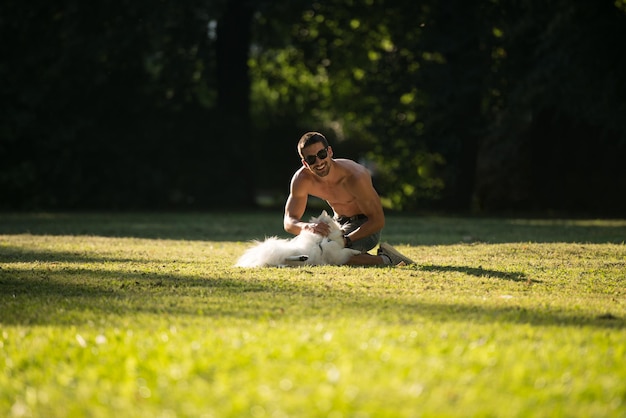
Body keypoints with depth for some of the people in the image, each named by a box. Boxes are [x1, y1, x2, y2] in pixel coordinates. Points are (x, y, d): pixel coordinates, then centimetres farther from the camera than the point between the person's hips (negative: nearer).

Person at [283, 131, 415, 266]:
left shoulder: (354, 177, -32)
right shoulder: (301, 179, -17)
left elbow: (378, 221, -27)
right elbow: (289, 222, -17)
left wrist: (346, 240, -40)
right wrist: (308, 227, -42)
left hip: (367, 225, -7)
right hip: (340, 222, 7)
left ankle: (384, 259, -13)